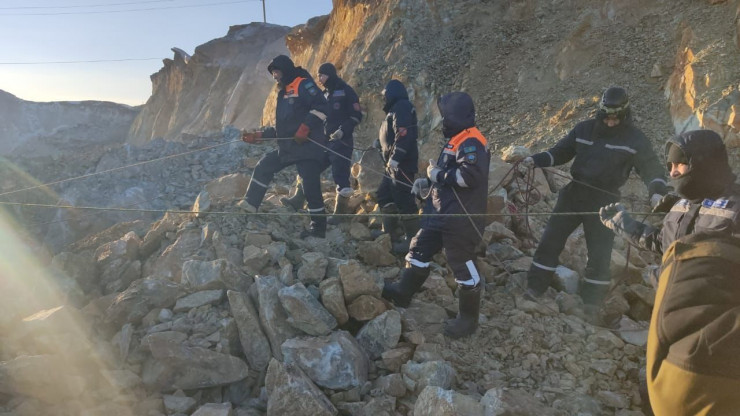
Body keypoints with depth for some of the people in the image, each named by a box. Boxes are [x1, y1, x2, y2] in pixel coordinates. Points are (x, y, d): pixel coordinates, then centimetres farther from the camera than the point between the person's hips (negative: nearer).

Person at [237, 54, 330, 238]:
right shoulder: (284, 93, 23)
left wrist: (305, 127, -25)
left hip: (308, 147, -9)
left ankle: (318, 227, 2)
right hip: (288, 148, 9)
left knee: (311, 187, -8)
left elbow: (321, 106, -19)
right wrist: (258, 136, 20)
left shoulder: (303, 84, -4)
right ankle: (250, 203, 20)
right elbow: (280, 128, 25)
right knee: (263, 167, 12)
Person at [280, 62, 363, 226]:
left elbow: (357, 116, -12)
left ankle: (340, 213, 2)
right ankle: (297, 201, 14)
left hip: (341, 142, -8)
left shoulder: (346, 92, -6)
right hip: (325, 141, 8)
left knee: (340, 177, -6)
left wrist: (343, 131, -22)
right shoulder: (325, 94, 19)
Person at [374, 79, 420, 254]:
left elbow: (404, 135, -23)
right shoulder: (396, 109, 20)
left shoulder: (402, 107, -12)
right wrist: (380, 142, 29)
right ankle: (390, 232, 24)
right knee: (384, 194, 16)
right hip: (394, 163, 11)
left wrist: (396, 158, -26)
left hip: (402, 163, -11)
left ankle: (413, 239, -2)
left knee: (403, 200, -9)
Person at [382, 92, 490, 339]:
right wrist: (428, 182, 9)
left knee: (463, 266, 2)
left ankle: (469, 318, 18)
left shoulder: (471, 142, -18)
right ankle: (402, 293, 29)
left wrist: (437, 174, -21)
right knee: (420, 249, 15)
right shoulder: (456, 140, 14)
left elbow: (470, 175, -33)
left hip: (460, 217, -10)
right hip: (441, 212, 10)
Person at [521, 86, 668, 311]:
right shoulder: (584, 129, 4)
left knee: (599, 252, 1)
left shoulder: (634, 139, -4)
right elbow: (560, 152, 10)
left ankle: (592, 301, 18)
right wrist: (535, 160, -6)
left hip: (604, 201, -2)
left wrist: (657, 191, -25)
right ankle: (535, 288, 12)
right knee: (550, 240, 1)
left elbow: (651, 168, -5)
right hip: (574, 193, 3)